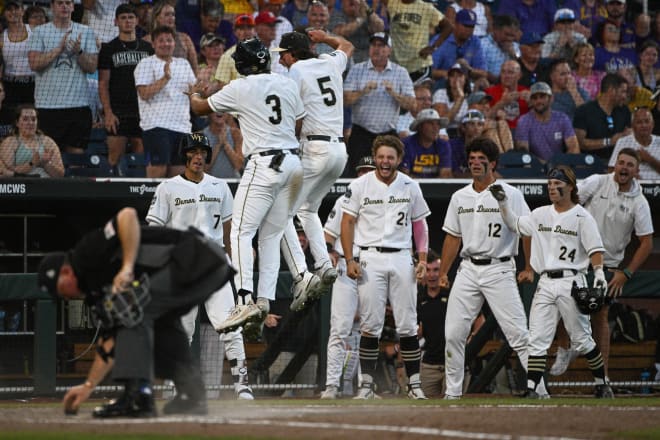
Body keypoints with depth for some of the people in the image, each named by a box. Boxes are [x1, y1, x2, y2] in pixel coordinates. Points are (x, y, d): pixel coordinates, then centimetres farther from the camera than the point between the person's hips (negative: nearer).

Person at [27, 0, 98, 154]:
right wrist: (59, 49, -13)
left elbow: (92, 67, 3)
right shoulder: (40, 31, 5)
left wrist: (79, 52, -14)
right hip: (47, 105, -2)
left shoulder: (85, 32, 9)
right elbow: (34, 63, -8)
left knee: (77, 152, 2)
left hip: (78, 103, 2)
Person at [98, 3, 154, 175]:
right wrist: (108, 112, -11)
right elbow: (103, 83, 0)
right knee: (115, 156, -7)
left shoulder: (147, 48, 12)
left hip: (143, 111, 3)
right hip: (118, 112, -3)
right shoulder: (109, 49, 4)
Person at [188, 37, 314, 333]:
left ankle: (245, 300, -21)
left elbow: (200, 108, 11)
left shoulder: (239, 89, -4)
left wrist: (194, 94, 33)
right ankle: (265, 299, 4)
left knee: (241, 232, -7)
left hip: (263, 164, -6)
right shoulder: (288, 85, 11)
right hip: (293, 162, 6)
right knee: (271, 235, 11)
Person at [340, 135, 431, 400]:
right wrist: (349, 260, -7)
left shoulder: (410, 187, 7)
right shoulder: (360, 186, 1)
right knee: (370, 324, -4)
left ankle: (414, 385, 4)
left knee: (407, 325, 0)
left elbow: (420, 224, 13)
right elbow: (347, 222, 3)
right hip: (370, 258, -2)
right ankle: (366, 384, 1)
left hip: (402, 258, 2)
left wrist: (422, 259, 2)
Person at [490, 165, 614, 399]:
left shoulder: (581, 216, 0)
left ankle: (602, 383, 14)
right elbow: (514, 224, 20)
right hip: (545, 283, 5)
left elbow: (595, 248, -5)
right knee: (537, 339, -3)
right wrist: (503, 202, 6)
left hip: (571, 282, -5)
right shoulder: (541, 214, 16)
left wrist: (599, 272, -19)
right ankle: (532, 388, -6)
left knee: (582, 339, -1)